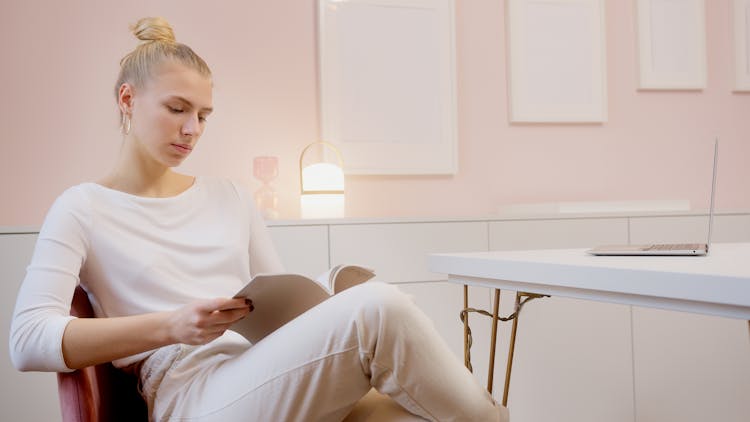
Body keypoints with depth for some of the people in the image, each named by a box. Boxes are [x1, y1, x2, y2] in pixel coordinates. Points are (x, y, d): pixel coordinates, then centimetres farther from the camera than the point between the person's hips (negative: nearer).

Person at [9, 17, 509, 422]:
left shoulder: (232, 197, 22)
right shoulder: (83, 209, 9)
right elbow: (28, 341, -4)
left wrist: (312, 313, -2)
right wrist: (171, 327, -17)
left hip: (279, 373, 5)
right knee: (378, 307, -28)